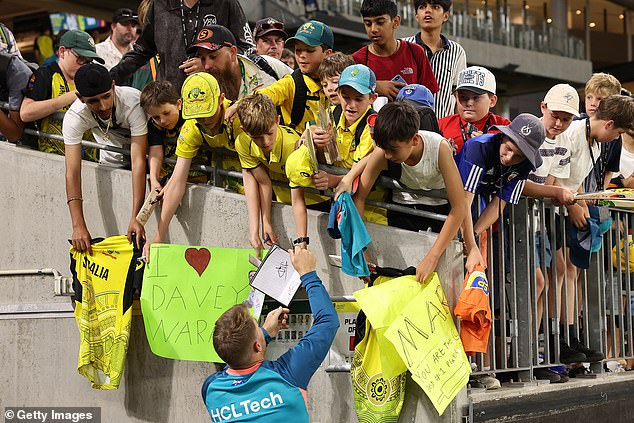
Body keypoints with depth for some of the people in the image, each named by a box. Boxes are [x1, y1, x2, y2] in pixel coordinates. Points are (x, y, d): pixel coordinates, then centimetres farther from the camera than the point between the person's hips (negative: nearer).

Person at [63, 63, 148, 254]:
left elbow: (138, 161, -41)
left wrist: (136, 217, -48)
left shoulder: (133, 102, -39)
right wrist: (78, 226, -45)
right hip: (113, 157, 2)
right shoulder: (74, 117, -30)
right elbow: (72, 172, -35)